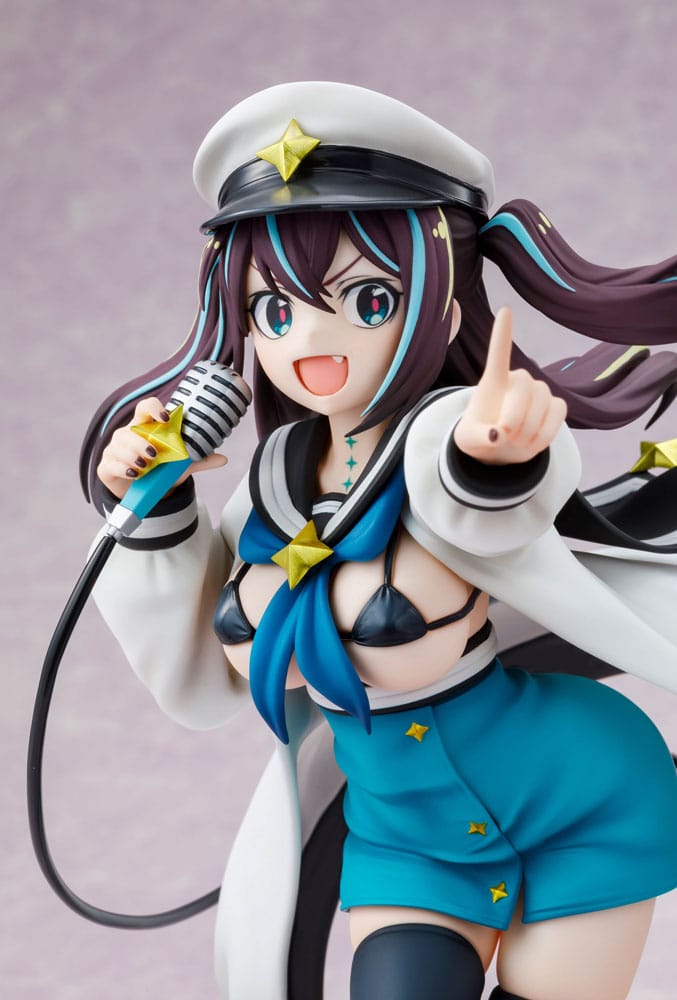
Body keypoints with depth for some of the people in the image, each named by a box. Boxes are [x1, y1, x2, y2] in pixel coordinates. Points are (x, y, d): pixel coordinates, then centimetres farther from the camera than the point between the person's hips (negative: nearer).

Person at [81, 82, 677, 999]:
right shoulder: (274, 479, -6)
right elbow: (199, 684, 3)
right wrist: (155, 521, -8)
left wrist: (499, 453, -72)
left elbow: (477, 486, -50)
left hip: (581, 810, -5)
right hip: (405, 833, 5)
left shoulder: (441, 436, -25)